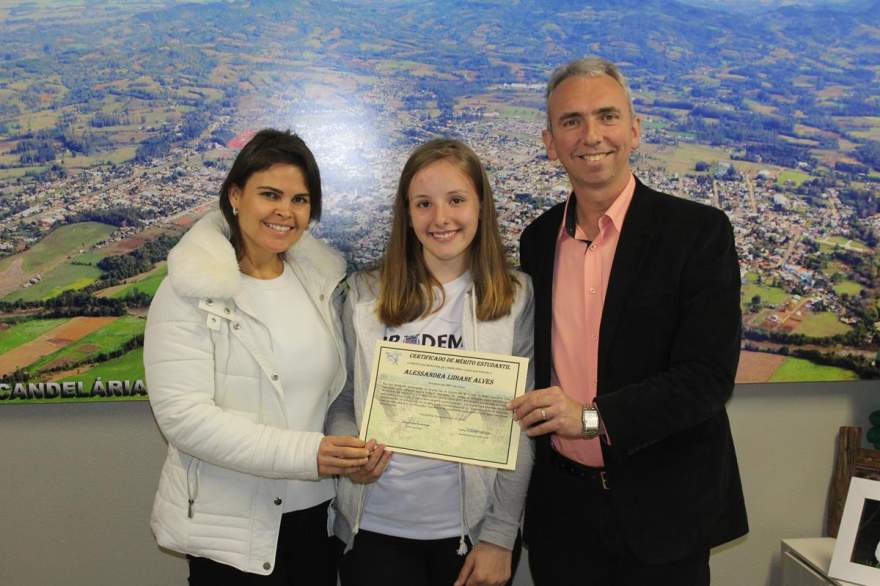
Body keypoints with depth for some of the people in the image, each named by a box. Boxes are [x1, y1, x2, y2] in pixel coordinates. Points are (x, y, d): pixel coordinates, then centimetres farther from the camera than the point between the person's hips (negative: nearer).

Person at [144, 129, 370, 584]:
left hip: (318, 511, 4)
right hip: (229, 529, -4)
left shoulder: (321, 278, 3)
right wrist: (304, 453, -26)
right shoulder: (190, 291, -12)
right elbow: (182, 415, -19)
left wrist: (355, 449, -5)